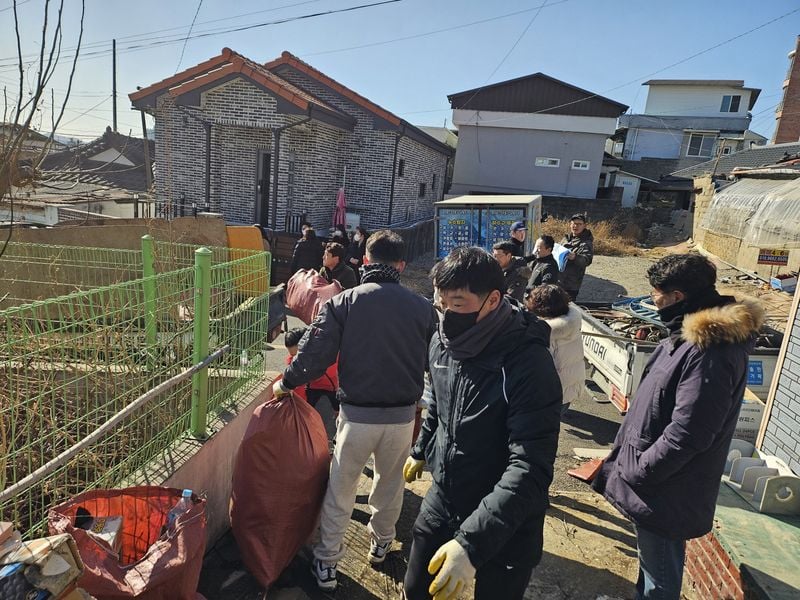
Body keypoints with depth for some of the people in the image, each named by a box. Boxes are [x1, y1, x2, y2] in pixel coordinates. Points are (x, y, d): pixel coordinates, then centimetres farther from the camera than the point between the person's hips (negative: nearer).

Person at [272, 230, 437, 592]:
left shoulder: (344, 302, -9)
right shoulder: (422, 307, -4)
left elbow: (315, 354, -12)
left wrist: (286, 383, 5)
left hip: (357, 413, -2)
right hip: (403, 414, 2)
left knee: (340, 490, 14)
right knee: (390, 484, 24)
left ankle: (326, 564, 25)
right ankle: (381, 543, 44)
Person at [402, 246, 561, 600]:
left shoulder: (530, 365, -27)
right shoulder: (442, 342, -5)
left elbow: (530, 470, -32)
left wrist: (471, 541, -40)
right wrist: (421, 451, 26)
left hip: (504, 526, -5)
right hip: (441, 500, 6)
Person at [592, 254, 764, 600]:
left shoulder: (709, 351, -28)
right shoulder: (691, 333, 4)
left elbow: (687, 434, -28)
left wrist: (635, 472, -16)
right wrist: (629, 460, 13)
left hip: (666, 489, -9)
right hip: (658, 480, 9)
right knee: (653, 558, 28)